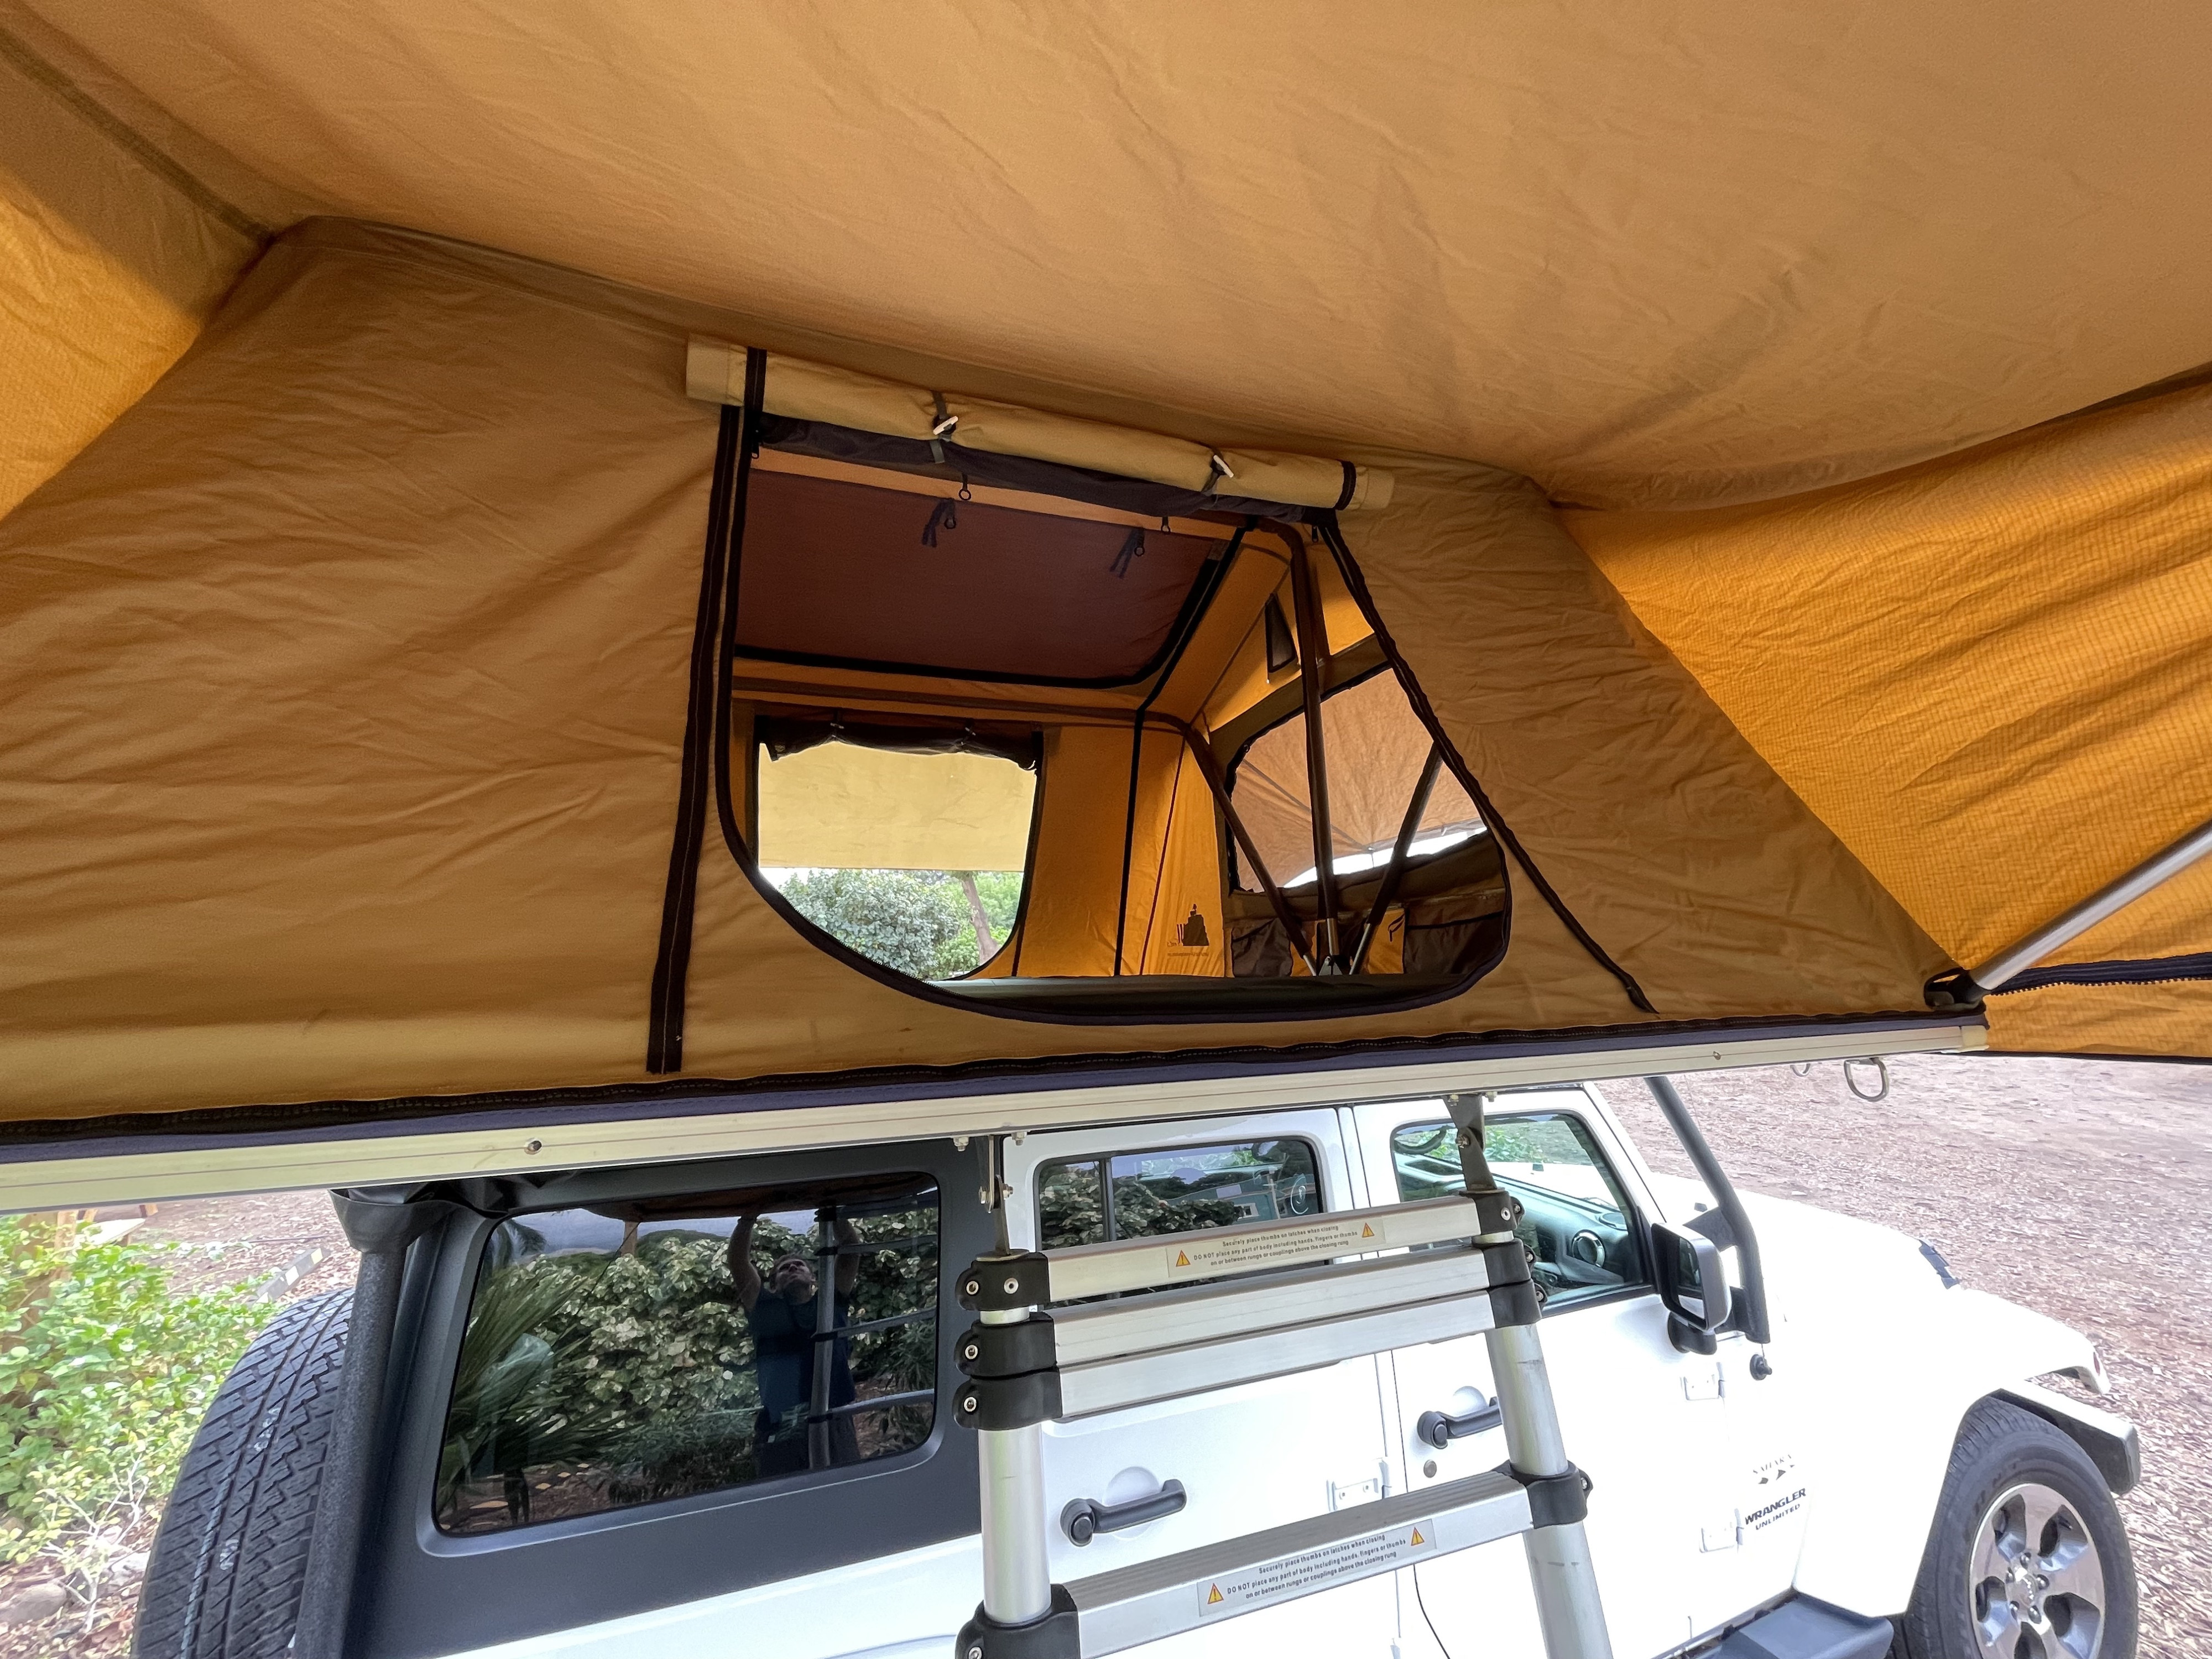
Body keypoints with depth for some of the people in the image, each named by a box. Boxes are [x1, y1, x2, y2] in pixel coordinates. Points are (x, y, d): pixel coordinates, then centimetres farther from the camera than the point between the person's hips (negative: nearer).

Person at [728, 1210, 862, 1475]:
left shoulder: (831, 1302, 21)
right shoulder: (764, 1309, 19)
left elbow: (851, 1251, 12)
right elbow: (738, 1262, 9)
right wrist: (748, 1219, -2)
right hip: (779, 1433, 0)